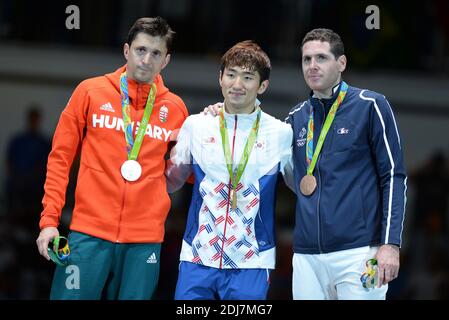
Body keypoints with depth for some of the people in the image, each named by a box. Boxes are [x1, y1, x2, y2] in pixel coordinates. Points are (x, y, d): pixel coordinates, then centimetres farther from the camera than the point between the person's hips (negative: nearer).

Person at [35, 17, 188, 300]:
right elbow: (61, 157, 5)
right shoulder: (91, 91, 5)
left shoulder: (174, 108, 8)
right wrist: (49, 219, -3)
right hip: (90, 233, -1)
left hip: (146, 239, 1)